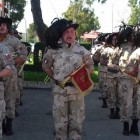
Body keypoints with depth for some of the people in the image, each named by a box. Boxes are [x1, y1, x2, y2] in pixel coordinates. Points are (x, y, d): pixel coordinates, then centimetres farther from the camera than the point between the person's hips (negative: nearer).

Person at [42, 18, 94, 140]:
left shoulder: (82, 51, 0)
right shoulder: (54, 50, -1)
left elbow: (90, 68, 4)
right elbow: (46, 66, 10)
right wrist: (55, 77, 4)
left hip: (77, 89, 1)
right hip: (60, 90, 0)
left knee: (76, 120, 9)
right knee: (60, 121, 8)